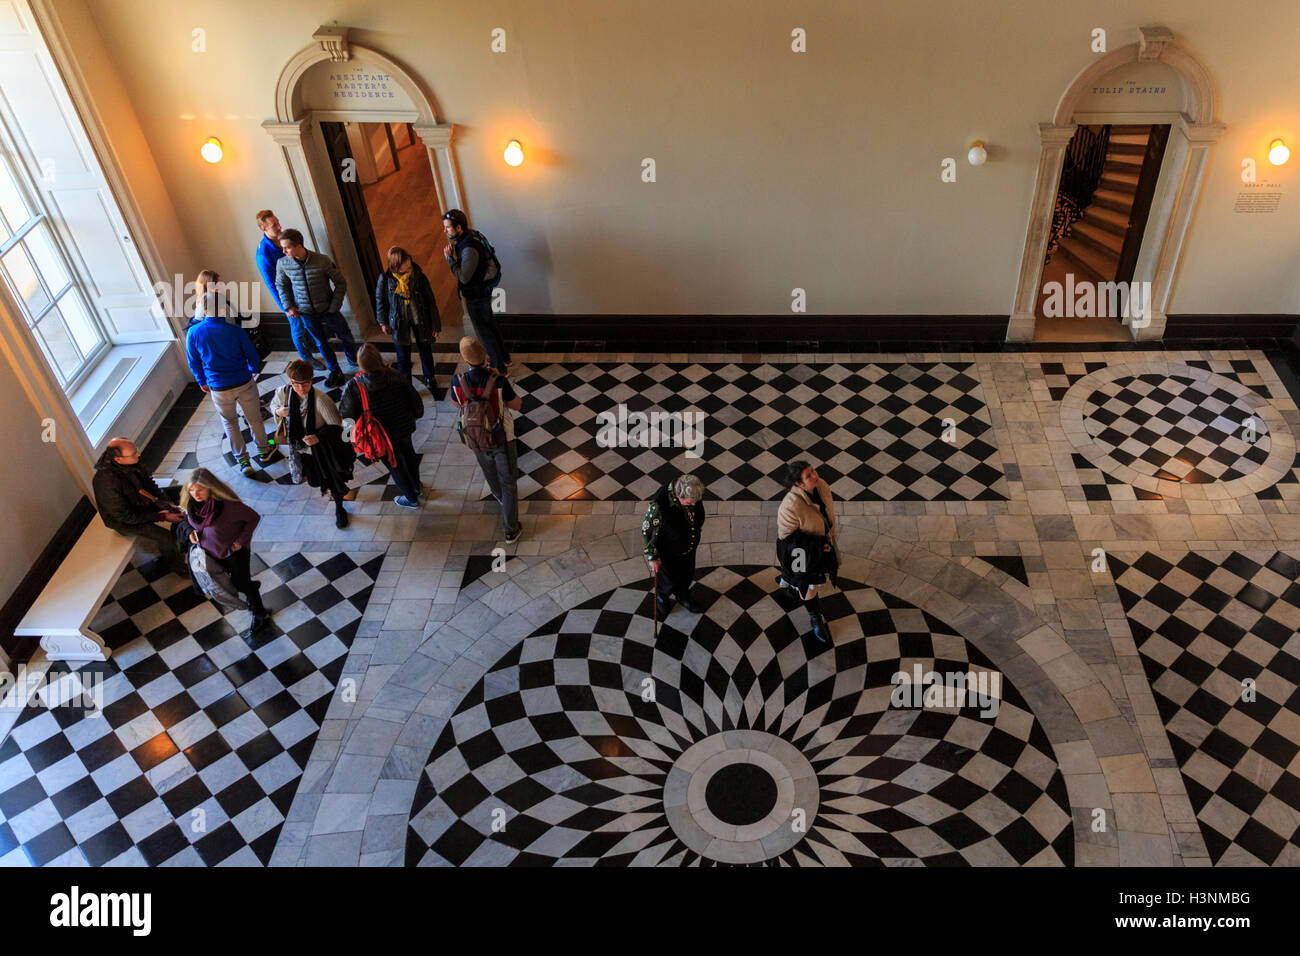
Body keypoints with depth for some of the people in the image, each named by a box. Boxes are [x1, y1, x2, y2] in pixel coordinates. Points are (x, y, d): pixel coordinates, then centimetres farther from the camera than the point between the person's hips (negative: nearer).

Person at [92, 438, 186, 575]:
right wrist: (162, 517, -25)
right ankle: (172, 563, 10)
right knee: (167, 538, -23)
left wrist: (169, 503, -10)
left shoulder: (131, 461, -19)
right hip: (124, 521, -8)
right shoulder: (107, 483, -38)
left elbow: (149, 482, 0)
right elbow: (126, 516, -28)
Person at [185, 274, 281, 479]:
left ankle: (243, 462, 23)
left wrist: (202, 382, 18)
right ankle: (264, 452, 40)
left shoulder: (193, 333, -13)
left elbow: (193, 362, 0)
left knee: (230, 423, 21)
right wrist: (252, 371, 17)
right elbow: (253, 357, -5)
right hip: (244, 383, -1)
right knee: (254, 419, 20)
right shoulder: (235, 330, -17)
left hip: (219, 389, 1)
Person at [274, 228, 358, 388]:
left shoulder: (322, 261, -22)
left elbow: (340, 283, -10)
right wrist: (288, 306, 0)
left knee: (346, 337, 15)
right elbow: (280, 285, 8)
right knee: (321, 343, 15)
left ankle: (353, 361, 44)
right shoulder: (282, 264, -13)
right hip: (306, 313, 2)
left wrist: (334, 306, -11)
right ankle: (335, 373, 35)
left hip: (327, 309, -2)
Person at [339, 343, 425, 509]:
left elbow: (346, 414, -13)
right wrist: (417, 413, 13)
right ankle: (416, 487, 54)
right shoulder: (396, 376, -19)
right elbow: (414, 399, -8)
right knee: (409, 455, 31)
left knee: (395, 465, 21)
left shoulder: (354, 386, -25)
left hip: (382, 434, -2)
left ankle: (412, 499, 40)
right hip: (403, 426, 3)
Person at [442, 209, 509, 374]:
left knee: (484, 331, 7)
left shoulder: (469, 249, -33)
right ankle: (503, 357, 44)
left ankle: (499, 368, 21)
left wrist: (450, 258, -23)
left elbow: (464, 278, -27)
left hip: (476, 296, -10)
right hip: (483, 290, 10)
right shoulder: (471, 234, -3)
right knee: (489, 324, 26)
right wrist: (455, 251, -5)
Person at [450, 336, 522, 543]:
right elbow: (517, 405, -13)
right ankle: (511, 530, 24)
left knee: (489, 471, 34)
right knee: (508, 481, 16)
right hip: (501, 439, -3)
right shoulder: (499, 382, -31)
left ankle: (499, 494, 66)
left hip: (476, 439, 3)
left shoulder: (458, 381, -24)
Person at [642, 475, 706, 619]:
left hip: (689, 547, 5)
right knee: (668, 580, 24)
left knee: (687, 576, 31)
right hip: (668, 552, -5)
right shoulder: (659, 505, -43)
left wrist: (699, 527, 17)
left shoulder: (692, 493, -26)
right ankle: (662, 599, 59)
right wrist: (652, 557, -15)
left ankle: (683, 598, 63)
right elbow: (647, 530, -25)